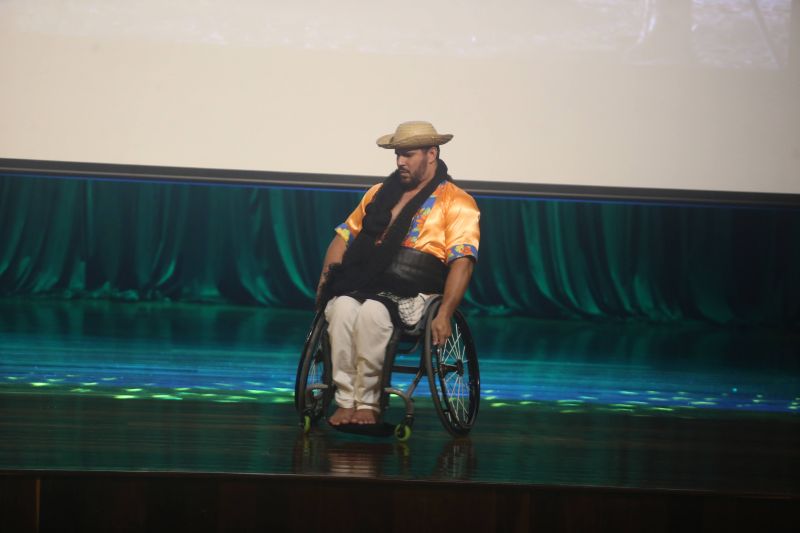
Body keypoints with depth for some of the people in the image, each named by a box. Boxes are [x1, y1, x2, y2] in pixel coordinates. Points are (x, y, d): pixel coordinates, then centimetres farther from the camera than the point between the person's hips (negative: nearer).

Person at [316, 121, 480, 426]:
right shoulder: (380, 193, 22)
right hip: (364, 285, 4)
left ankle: (368, 403, -25)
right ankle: (346, 402, -26)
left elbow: (462, 261, -8)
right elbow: (345, 235, 24)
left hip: (413, 295, -4)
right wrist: (326, 280, 7)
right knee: (343, 308, -30)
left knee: (372, 312, -36)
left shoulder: (456, 203, 3)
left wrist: (444, 315, -20)